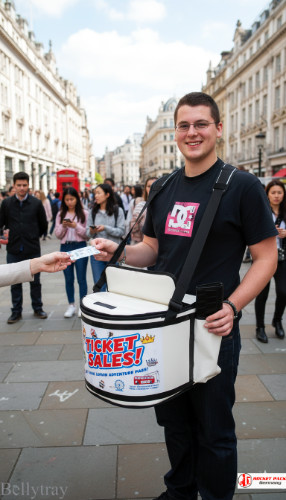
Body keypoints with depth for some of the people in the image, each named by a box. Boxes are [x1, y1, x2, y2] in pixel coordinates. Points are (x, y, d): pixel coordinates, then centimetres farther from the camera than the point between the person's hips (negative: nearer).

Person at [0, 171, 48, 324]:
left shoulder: (36, 203, -1)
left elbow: (43, 225, 8)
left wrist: (34, 237, 10)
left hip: (32, 250, -1)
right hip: (13, 250, 1)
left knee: (35, 281, 10)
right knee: (15, 282, 10)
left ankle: (38, 308, 24)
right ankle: (16, 311, 22)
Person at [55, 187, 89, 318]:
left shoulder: (84, 213, -1)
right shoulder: (60, 214, 8)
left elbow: (87, 234, -3)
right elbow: (57, 235, 7)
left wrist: (75, 226, -16)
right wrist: (63, 226, -11)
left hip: (80, 247, -3)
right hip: (65, 248, 3)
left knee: (81, 278, 2)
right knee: (68, 279, 10)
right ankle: (71, 305, 21)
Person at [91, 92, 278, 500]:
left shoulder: (242, 186, -9)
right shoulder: (164, 189, 7)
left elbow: (267, 256, -9)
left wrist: (232, 306, -23)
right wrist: (120, 253, -6)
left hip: (213, 329, -5)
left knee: (214, 430, 12)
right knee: (173, 420, 22)